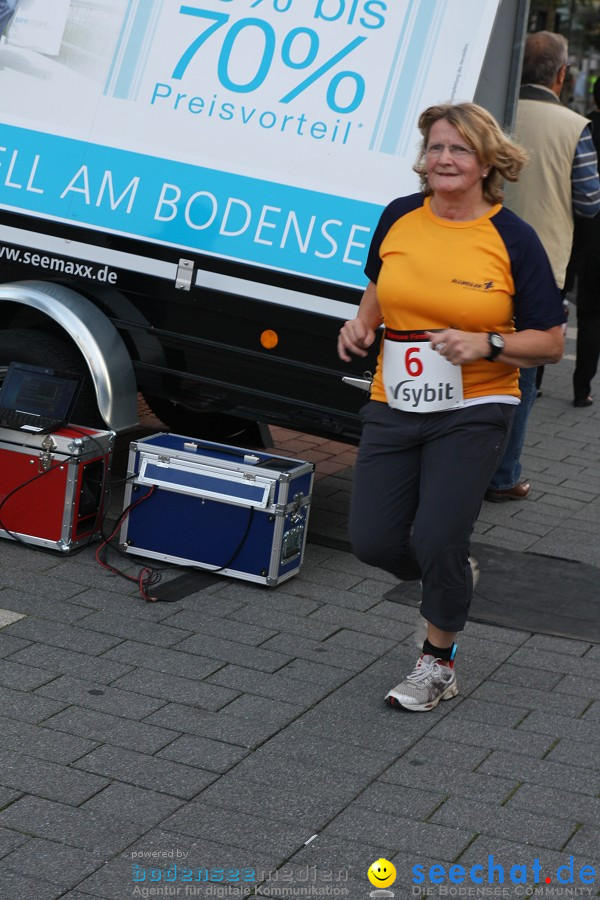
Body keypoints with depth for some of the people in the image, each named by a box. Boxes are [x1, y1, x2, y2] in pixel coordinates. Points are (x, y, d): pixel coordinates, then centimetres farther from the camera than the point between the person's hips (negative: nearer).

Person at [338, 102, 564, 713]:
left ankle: (438, 663, 13)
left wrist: (487, 345, -19)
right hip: (393, 407, 4)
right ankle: (453, 579, 33)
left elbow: (550, 342, -4)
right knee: (373, 540, -1)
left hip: (472, 413, -4)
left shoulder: (512, 238, -8)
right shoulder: (399, 218, 2)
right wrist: (362, 324, 2)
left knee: (436, 539, -12)